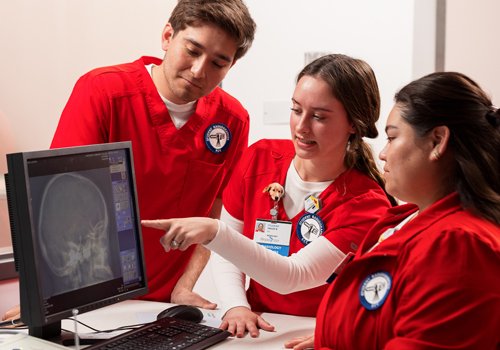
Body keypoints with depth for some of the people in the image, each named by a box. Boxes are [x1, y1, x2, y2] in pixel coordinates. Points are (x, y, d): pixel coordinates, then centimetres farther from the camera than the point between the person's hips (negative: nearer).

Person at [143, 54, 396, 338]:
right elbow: (226, 256, 3)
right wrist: (236, 306, -15)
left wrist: (214, 233, -34)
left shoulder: (366, 204, -15)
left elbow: (291, 277, -24)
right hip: (258, 327, 4)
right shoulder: (259, 158, -2)